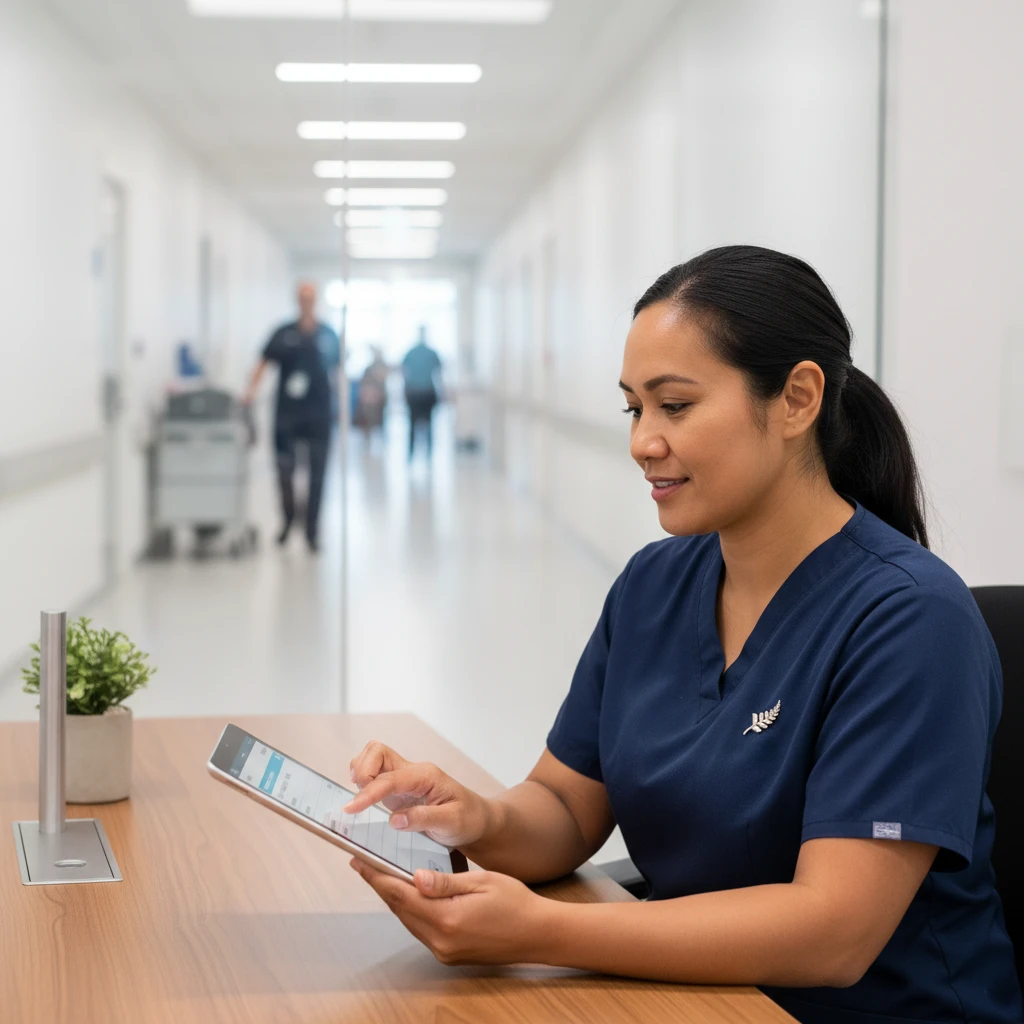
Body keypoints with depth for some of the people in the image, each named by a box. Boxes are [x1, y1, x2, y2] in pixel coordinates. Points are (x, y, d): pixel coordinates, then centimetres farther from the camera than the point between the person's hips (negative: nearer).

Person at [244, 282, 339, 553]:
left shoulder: (328, 335, 6)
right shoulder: (284, 334, 3)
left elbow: (338, 368, 13)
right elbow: (264, 363, 1)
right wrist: (252, 390, -13)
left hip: (319, 414, 1)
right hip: (287, 413, 0)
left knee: (317, 473, 1)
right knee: (284, 469, -1)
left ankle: (312, 530, 9)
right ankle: (288, 518, 23)